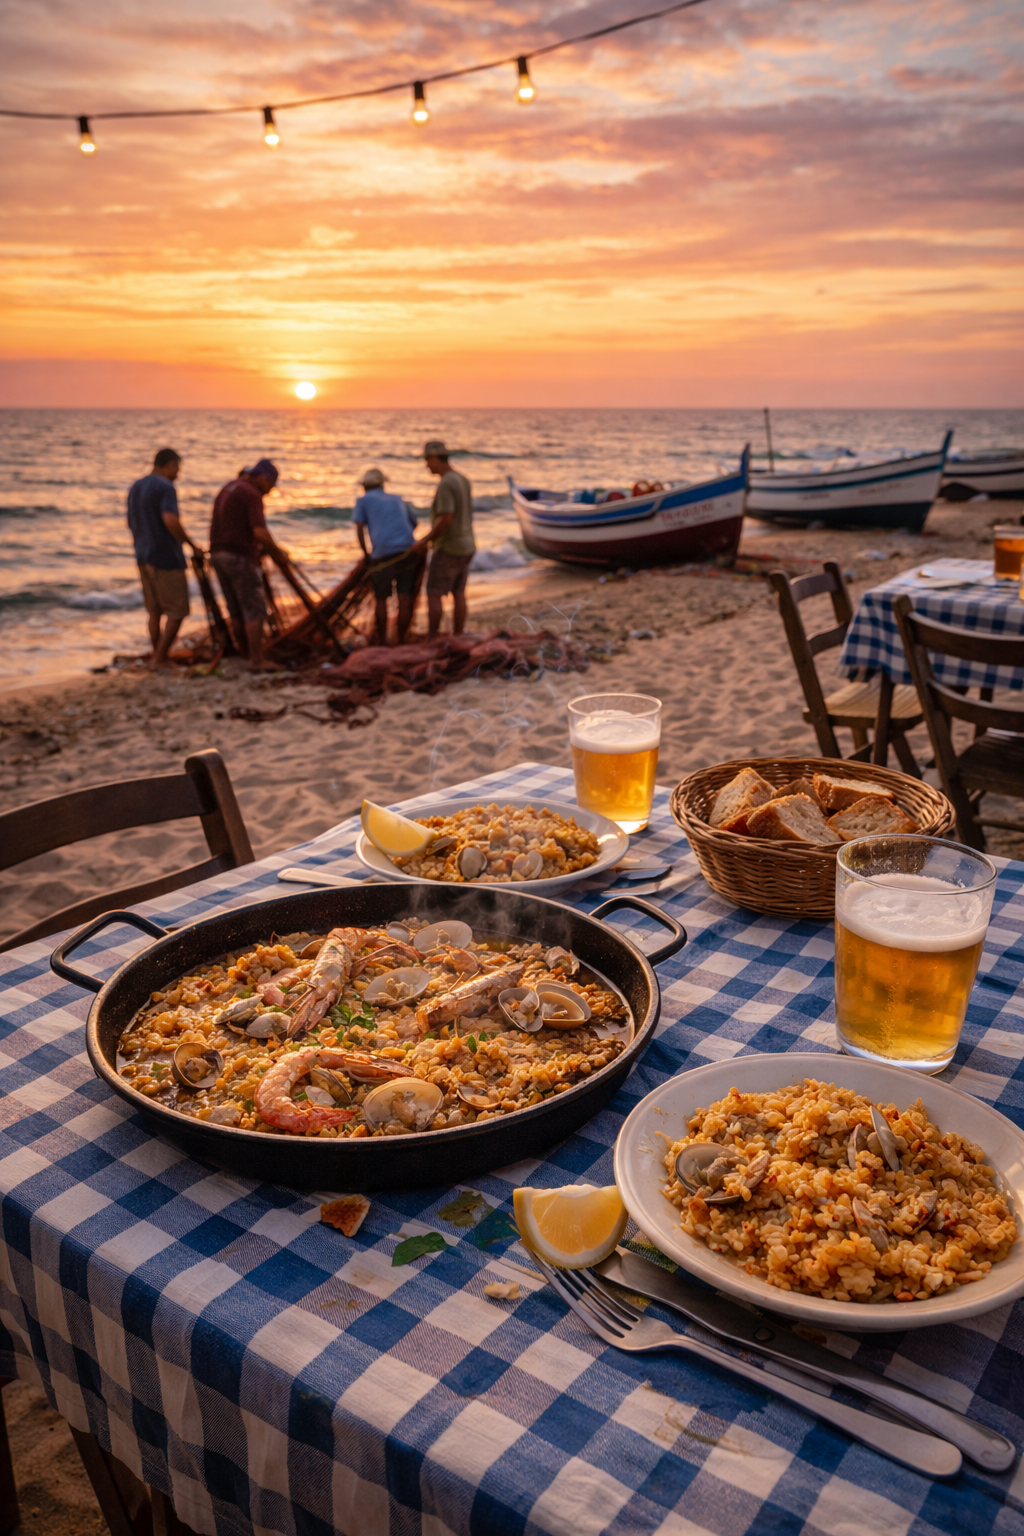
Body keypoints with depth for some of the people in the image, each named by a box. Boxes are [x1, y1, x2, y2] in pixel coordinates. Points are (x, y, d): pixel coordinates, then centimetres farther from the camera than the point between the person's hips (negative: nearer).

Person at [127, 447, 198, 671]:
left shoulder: (135, 488, 11)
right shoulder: (166, 488, -15)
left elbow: (131, 524, 21)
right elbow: (171, 521, -29)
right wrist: (190, 543, -15)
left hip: (144, 558, 8)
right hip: (167, 558, -8)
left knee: (156, 610, 14)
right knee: (178, 611, 0)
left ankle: (159, 658, 17)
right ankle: (159, 659, -2)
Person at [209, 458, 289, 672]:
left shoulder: (227, 489, 18)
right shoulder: (252, 495, -12)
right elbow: (260, 532, -22)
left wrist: (257, 547, 23)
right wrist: (278, 553, -7)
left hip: (219, 554, 9)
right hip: (240, 556, -9)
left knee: (236, 610, 14)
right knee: (254, 609, -5)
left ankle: (246, 654, 21)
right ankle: (256, 661, -6)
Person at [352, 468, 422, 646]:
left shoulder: (363, 500, 15)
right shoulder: (398, 500, 27)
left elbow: (360, 529, 4)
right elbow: (413, 525, 35)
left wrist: (366, 554, 11)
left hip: (384, 553, -3)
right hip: (409, 550, 3)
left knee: (381, 599, 11)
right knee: (405, 599, 5)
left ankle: (382, 642, 12)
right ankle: (401, 642, 8)